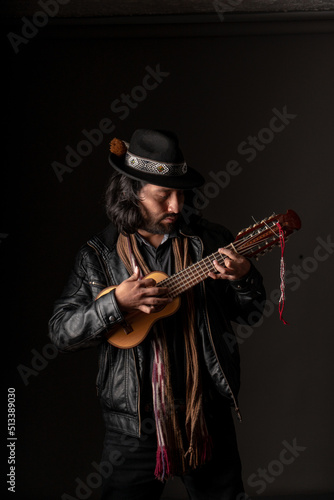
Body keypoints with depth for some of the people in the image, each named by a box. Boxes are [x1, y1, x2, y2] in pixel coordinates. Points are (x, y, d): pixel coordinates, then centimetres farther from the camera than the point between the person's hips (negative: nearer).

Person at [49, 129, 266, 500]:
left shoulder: (209, 240, 0)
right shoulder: (99, 254, -3)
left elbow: (248, 314, 6)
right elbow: (61, 332, -7)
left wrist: (244, 278, -15)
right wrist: (116, 302, -21)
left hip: (207, 415, 2)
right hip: (133, 423, -1)